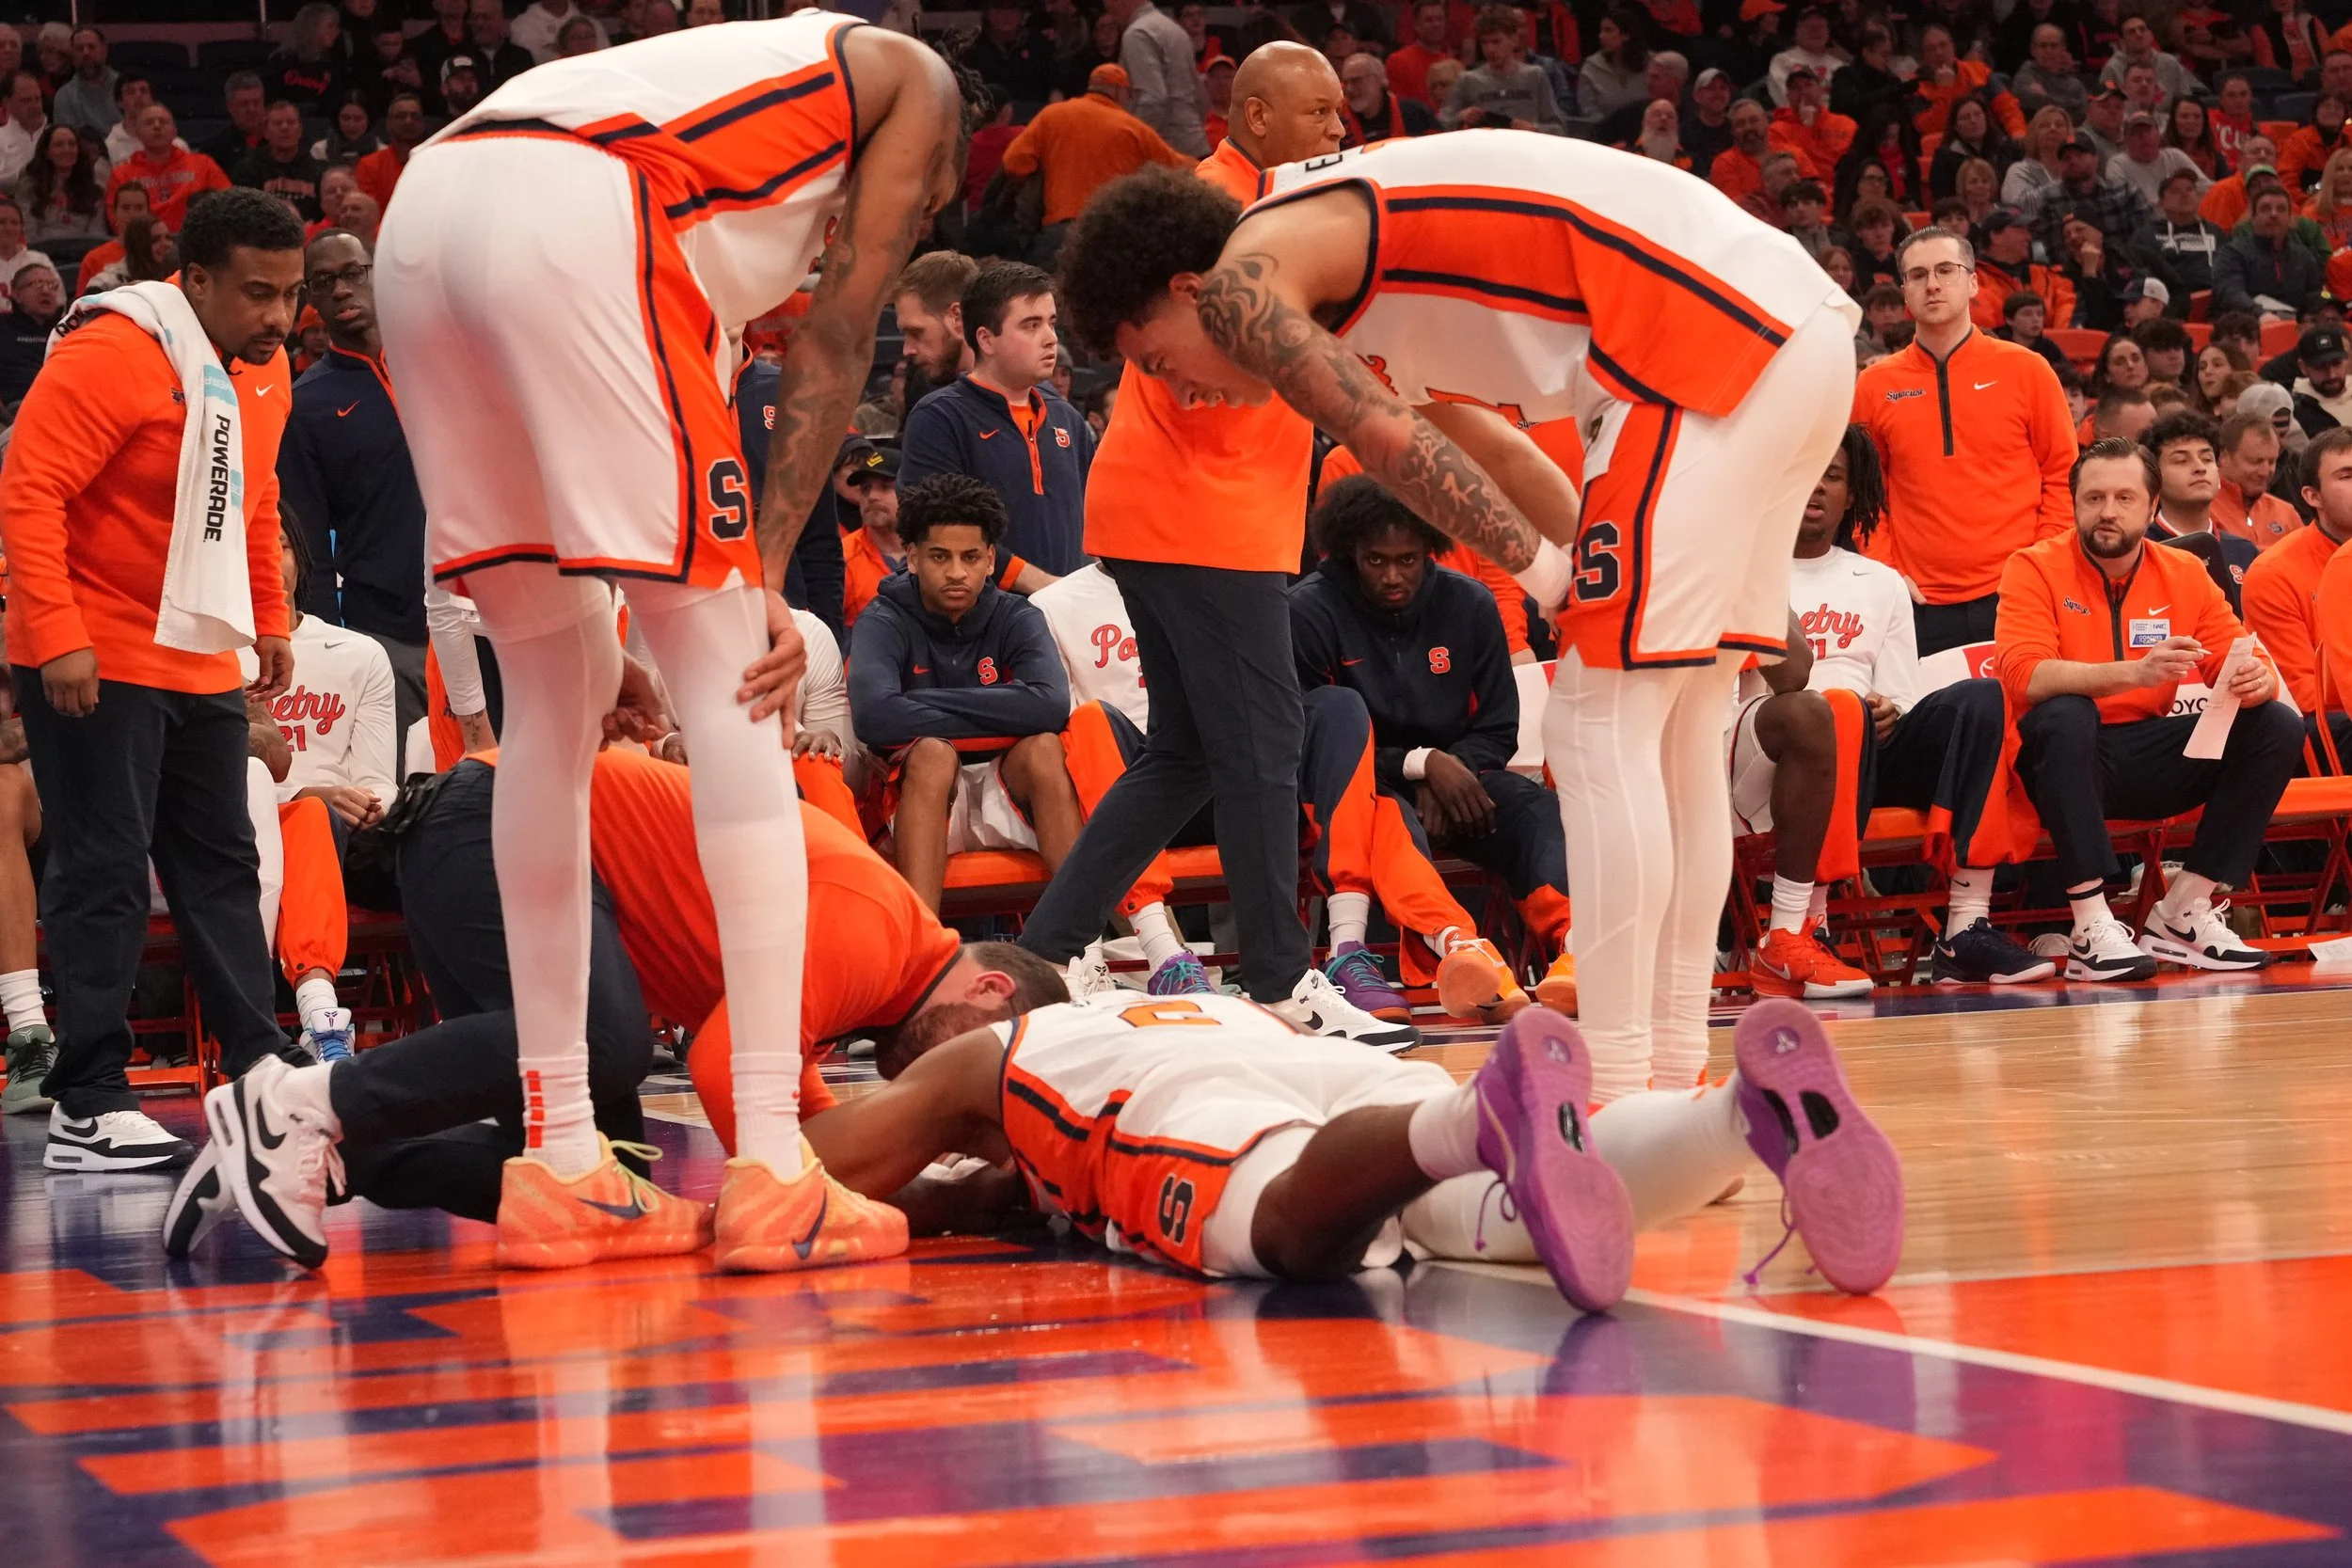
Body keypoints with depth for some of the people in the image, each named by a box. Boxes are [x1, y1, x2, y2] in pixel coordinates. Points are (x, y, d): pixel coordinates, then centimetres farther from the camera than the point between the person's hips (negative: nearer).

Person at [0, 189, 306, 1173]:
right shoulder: (116, 352, -18)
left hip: (199, 665, 9)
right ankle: (87, 1107, -5)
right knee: (104, 878, -8)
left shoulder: (263, 369, 9)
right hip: (94, 665, -9)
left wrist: (270, 622, 18)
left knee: (222, 870, 12)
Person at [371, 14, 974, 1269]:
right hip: (575, 221, -7)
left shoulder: (737, 73, 41)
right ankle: (773, 1169, -6)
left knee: (553, 695, 15)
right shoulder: (913, 82, 24)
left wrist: (594, 616, 28)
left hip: (421, 219, 7)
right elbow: (837, 331, 10)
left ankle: (559, 1164, 15)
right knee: (727, 680, -1)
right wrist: (768, 570, 5)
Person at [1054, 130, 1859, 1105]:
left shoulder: (1246, 275, -1)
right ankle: (1672, 1078, 20)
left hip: (1715, 337, -10)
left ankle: (1617, 1103, -6)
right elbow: (1494, 448, 33)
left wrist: (1536, 564, -2)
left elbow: (1391, 443, -9)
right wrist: (1587, 556, 24)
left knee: (1599, 724, -6)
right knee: (1678, 730, 16)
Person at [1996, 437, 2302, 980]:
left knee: (2278, 726, -12)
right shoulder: (2035, 569, -7)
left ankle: (2183, 914, -12)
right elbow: (2024, 676, -22)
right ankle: (2091, 929, -36)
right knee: (2064, 714, -37)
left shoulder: (2184, 574, 7)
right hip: (2066, 756, -5)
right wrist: (2134, 673, -35)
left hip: (2149, 762, 5)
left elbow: (2236, 664, 6)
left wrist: (2256, 680, -21)